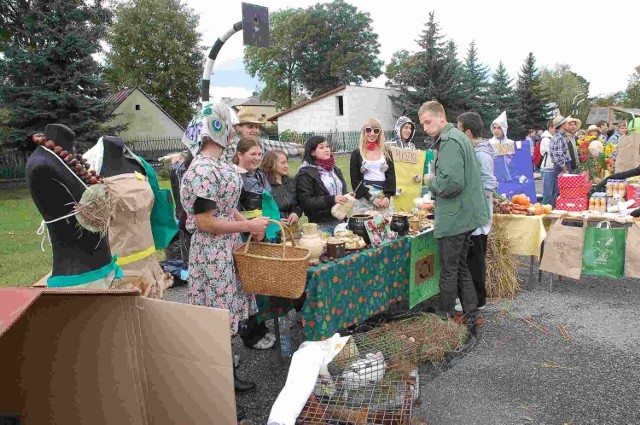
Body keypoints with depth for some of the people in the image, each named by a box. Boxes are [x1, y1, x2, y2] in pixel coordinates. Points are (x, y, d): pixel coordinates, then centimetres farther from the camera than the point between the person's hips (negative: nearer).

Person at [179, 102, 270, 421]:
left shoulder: (217, 164, 9)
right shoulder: (203, 170, -21)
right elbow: (204, 221, -23)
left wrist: (250, 224, 6)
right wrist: (249, 225, -16)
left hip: (228, 249, 9)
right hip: (212, 252, -9)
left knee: (227, 315, 19)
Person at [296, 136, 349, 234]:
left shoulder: (334, 169, 15)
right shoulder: (305, 173, -8)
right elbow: (305, 201, -16)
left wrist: (348, 198, 3)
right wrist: (331, 200, -22)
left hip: (341, 221, 6)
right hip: (321, 225, -6)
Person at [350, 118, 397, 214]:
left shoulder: (386, 152, 10)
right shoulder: (357, 153, 3)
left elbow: (391, 176, 5)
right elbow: (355, 180, -1)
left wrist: (387, 196, -10)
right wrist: (371, 198, -11)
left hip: (384, 196, 2)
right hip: (364, 198, -2)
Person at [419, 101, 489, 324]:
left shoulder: (449, 141, -17)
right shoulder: (459, 136, 15)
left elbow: (451, 182, -29)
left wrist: (430, 182, -10)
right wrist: (435, 201, 17)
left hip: (454, 219, -10)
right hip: (467, 215, 10)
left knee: (449, 269, 3)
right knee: (461, 266, 18)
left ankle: (445, 317, 17)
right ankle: (470, 314, 25)